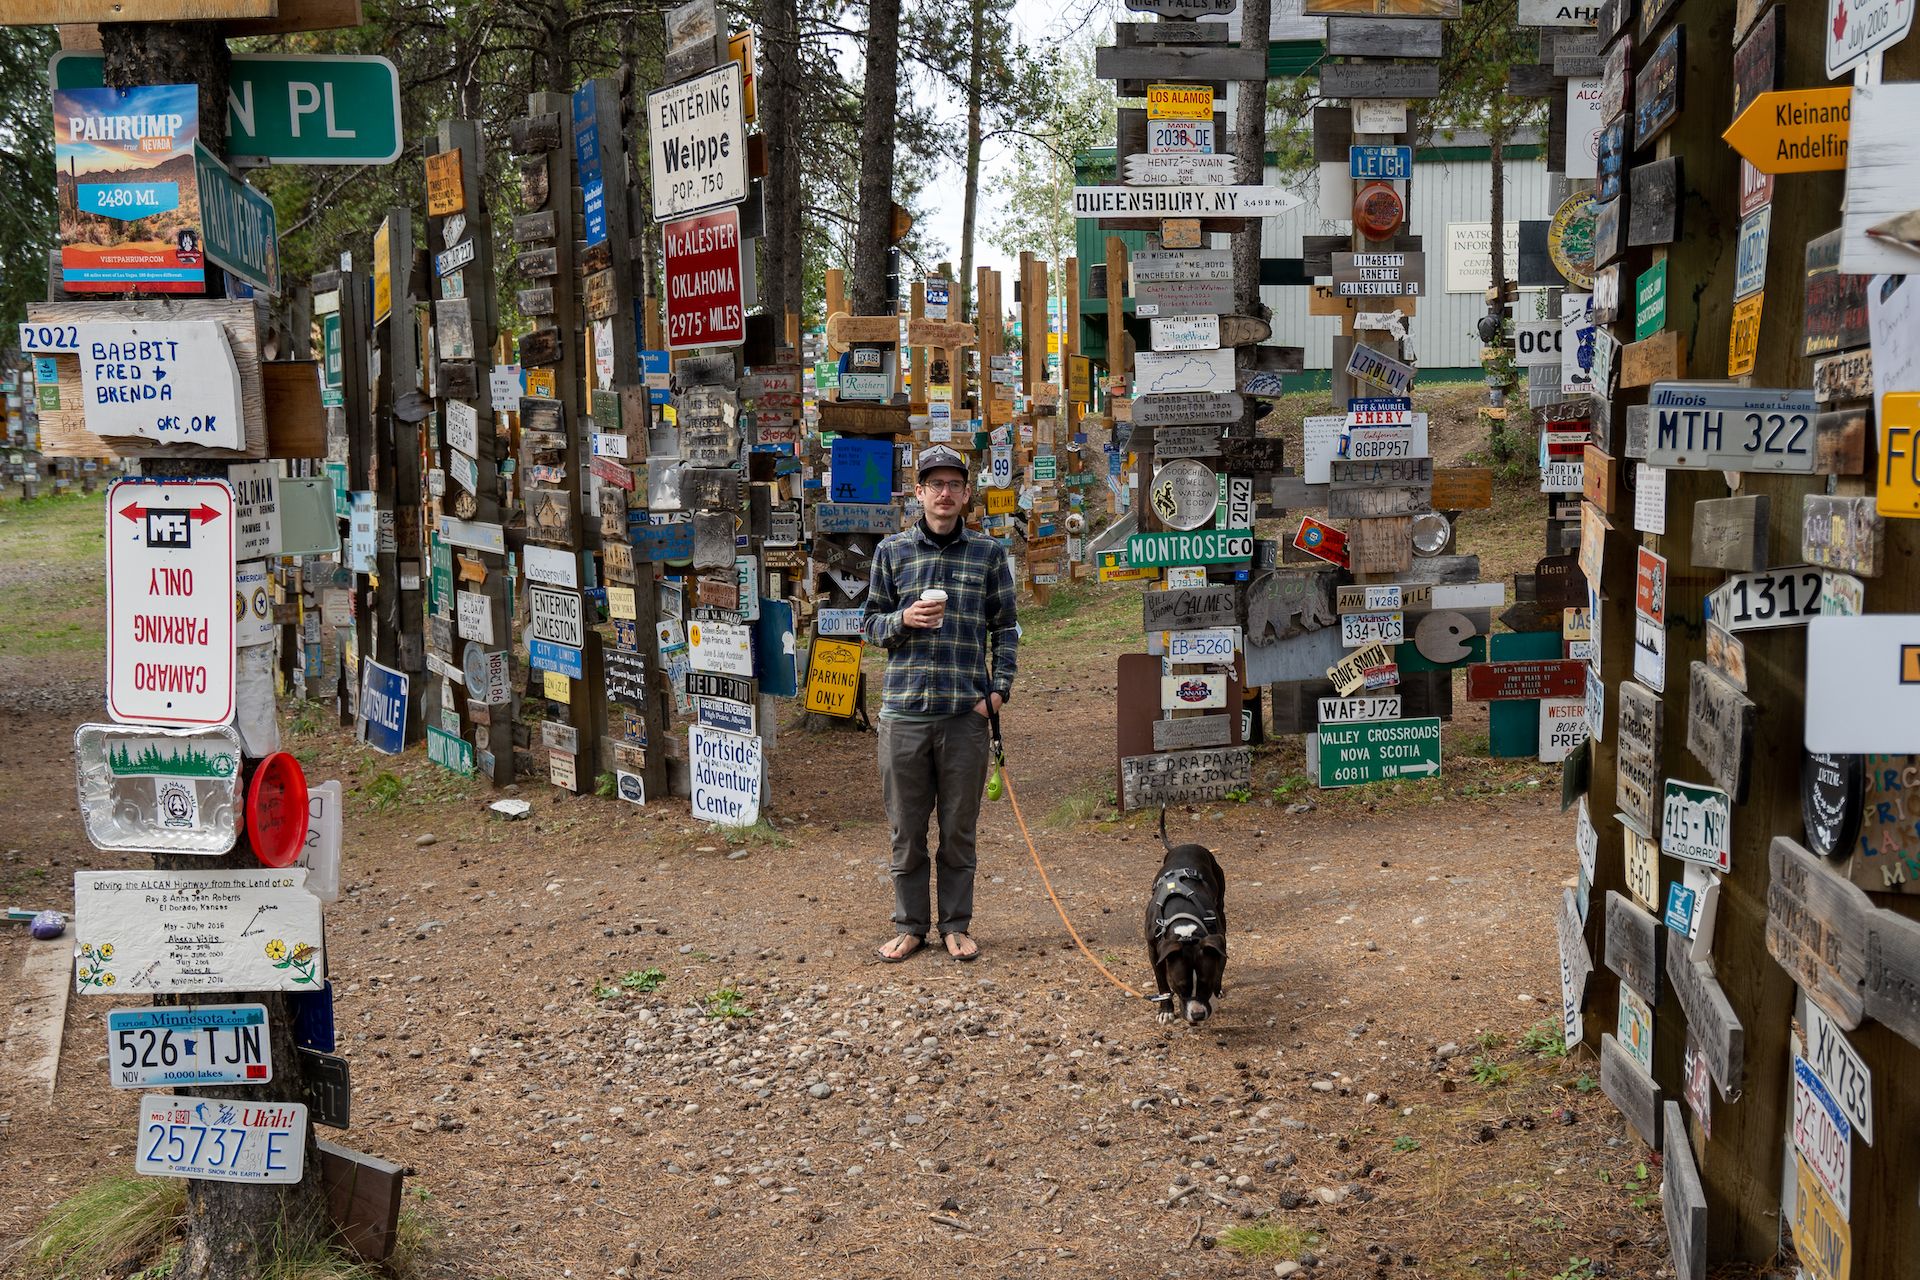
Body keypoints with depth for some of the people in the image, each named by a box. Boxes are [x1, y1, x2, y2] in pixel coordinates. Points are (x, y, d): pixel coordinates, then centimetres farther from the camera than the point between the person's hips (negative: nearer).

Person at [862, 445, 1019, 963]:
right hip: (904, 711, 0)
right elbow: (870, 623, 11)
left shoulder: (988, 553, 7)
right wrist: (904, 619, -10)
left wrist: (999, 687, -1)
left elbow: (1005, 627, 10)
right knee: (906, 829, 6)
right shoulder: (892, 551, 7)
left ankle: (957, 924, 19)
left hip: (966, 713, 0)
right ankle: (909, 926, 18)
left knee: (959, 829, 7)